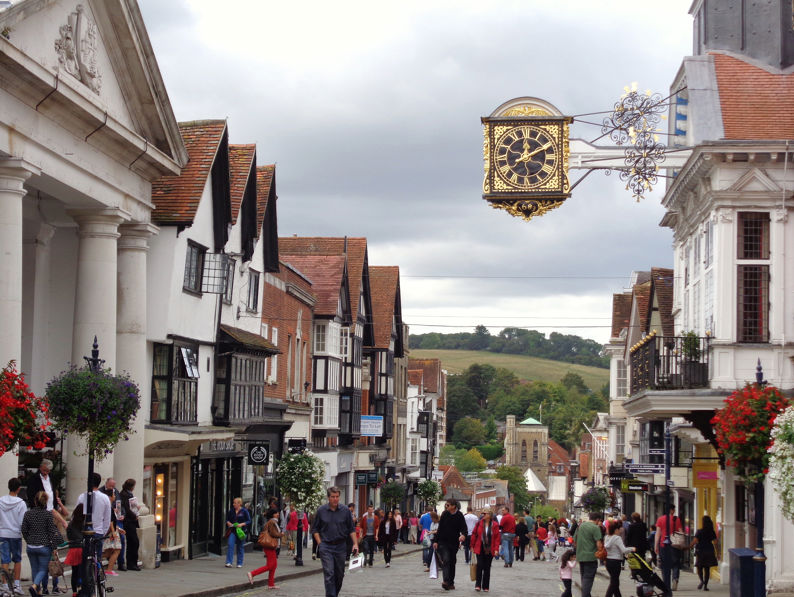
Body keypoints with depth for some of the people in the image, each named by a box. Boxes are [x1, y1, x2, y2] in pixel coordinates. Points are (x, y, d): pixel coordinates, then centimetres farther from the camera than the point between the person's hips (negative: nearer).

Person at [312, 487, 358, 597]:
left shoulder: (345, 511, 3)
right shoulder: (321, 510, 0)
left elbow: (351, 529, 8)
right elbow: (315, 529, 7)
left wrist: (355, 543, -2)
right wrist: (320, 543, -3)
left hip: (340, 546, 2)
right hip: (326, 547, -2)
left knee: (340, 574, 9)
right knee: (329, 573, -11)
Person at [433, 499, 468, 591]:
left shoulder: (459, 516, -3)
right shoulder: (445, 514, 1)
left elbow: (464, 528, -10)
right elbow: (440, 528, 7)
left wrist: (463, 535, -33)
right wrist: (436, 541, 5)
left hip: (454, 543, 0)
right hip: (443, 542, 0)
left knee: (452, 562, 9)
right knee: (446, 560, -17)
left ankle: (451, 582, 20)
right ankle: (446, 581, -27)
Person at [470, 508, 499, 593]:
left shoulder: (494, 525, -2)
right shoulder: (479, 523, 0)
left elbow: (497, 538, -2)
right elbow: (474, 535, 5)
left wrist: (496, 549, -8)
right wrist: (472, 546, 4)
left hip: (489, 550, 0)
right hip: (480, 548, 0)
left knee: (487, 567, 6)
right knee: (480, 566, -8)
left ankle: (486, 586, 13)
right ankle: (478, 585, -1)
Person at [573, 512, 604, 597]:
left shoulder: (580, 525, 10)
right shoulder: (595, 527, -11)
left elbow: (575, 542, 17)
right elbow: (599, 544, -18)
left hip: (580, 556, 7)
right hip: (591, 557, -7)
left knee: (584, 578, 18)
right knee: (588, 578, -3)